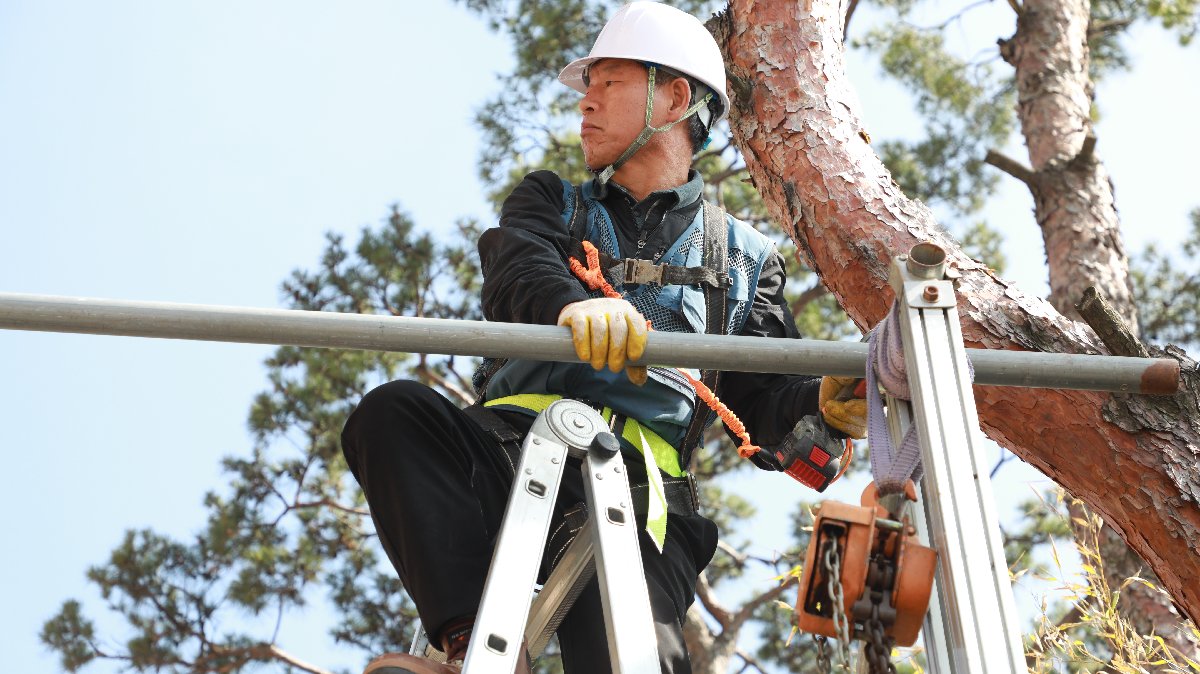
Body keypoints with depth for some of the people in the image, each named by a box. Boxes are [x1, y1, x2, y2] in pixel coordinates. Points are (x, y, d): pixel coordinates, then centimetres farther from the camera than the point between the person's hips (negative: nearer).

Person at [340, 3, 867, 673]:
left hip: (635, 494, -2)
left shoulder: (745, 256, 23)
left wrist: (821, 400, -12)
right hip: (511, 450, 2)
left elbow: (763, 403, 14)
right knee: (393, 412, -31)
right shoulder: (550, 201, 24)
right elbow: (518, 273, -2)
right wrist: (573, 303, -28)